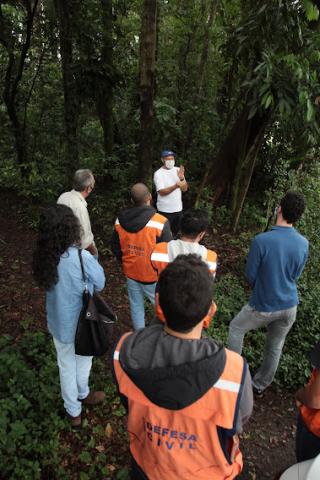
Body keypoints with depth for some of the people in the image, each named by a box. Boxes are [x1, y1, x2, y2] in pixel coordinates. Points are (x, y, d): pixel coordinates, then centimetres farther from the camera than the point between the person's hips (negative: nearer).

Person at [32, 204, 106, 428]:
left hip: (59, 323, 4)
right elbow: (100, 284, -14)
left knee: (66, 367, 23)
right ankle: (83, 394, 52)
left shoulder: (44, 257, -14)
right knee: (83, 361, 25)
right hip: (82, 322, -4)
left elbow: (49, 285, 2)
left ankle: (74, 412, 44)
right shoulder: (82, 257, -29)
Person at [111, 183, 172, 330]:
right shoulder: (160, 223, -25)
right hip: (153, 276, -4)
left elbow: (115, 248, 4)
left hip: (131, 273, 5)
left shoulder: (120, 220, -9)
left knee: (136, 306, 21)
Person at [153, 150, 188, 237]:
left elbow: (185, 189, -1)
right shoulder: (158, 173, -12)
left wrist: (182, 178, -20)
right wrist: (176, 185, -32)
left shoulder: (178, 170, 3)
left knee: (175, 232, 21)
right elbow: (161, 192, -21)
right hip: (165, 210, -5)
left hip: (178, 208, 5)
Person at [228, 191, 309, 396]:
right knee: (275, 347, 22)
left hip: (264, 306, -4)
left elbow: (250, 275, -13)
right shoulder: (303, 243, -9)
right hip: (289, 306, 5)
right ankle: (260, 385, 42)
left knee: (236, 328, 21)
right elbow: (295, 276, 5)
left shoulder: (262, 240, -25)